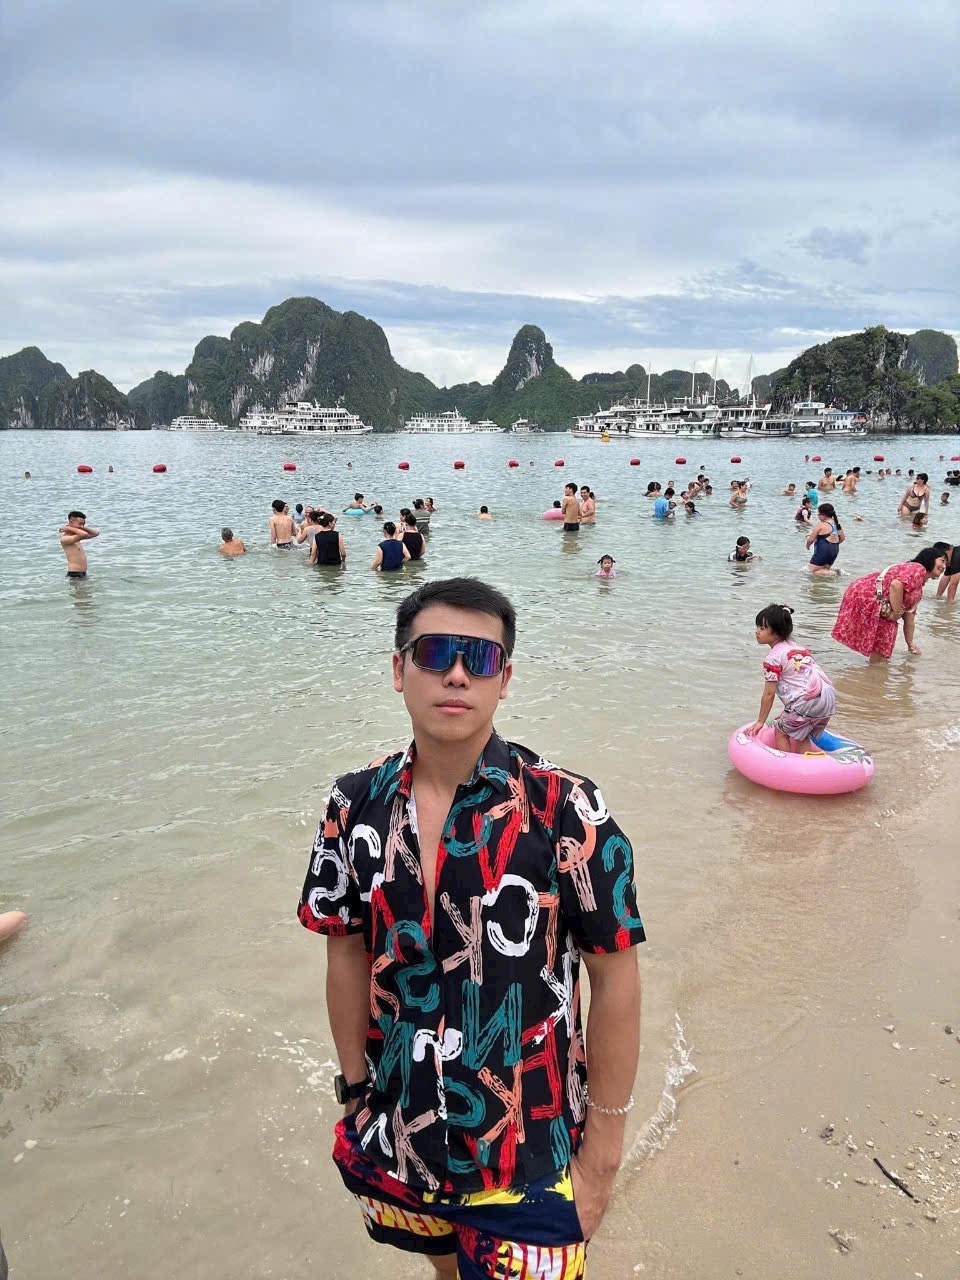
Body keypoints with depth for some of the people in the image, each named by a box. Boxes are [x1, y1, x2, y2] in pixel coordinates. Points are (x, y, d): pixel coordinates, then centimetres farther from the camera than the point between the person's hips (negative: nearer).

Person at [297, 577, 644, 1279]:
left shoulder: (565, 812, -20)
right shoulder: (357, 805, -8)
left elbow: (615, 983, -13)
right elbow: (348, 953, 2)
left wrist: (601, 1155, -8)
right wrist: (357, 1092, 6)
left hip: (527, 1162, -4)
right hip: (394, 1147, 4)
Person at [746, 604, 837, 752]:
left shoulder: (773, 658, -6)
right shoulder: (797, 648, 20)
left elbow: (769, 694, -4)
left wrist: (760, 721, 6)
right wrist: (789, 713, 32)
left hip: (807, 700, -8)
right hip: (829, 698, 8)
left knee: (781, 733, 12)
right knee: (801, 737, 23)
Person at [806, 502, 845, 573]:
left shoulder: (820, 525, -15)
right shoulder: (836, 524, 8)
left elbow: (811, 539, -13)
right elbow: (843, 538, 16)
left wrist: (807, 545, 6)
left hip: (823, 551, -8)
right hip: (835, 550, 8)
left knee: (811, 571, -2)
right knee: (825, 569, 24)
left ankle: (835, 573, -14)